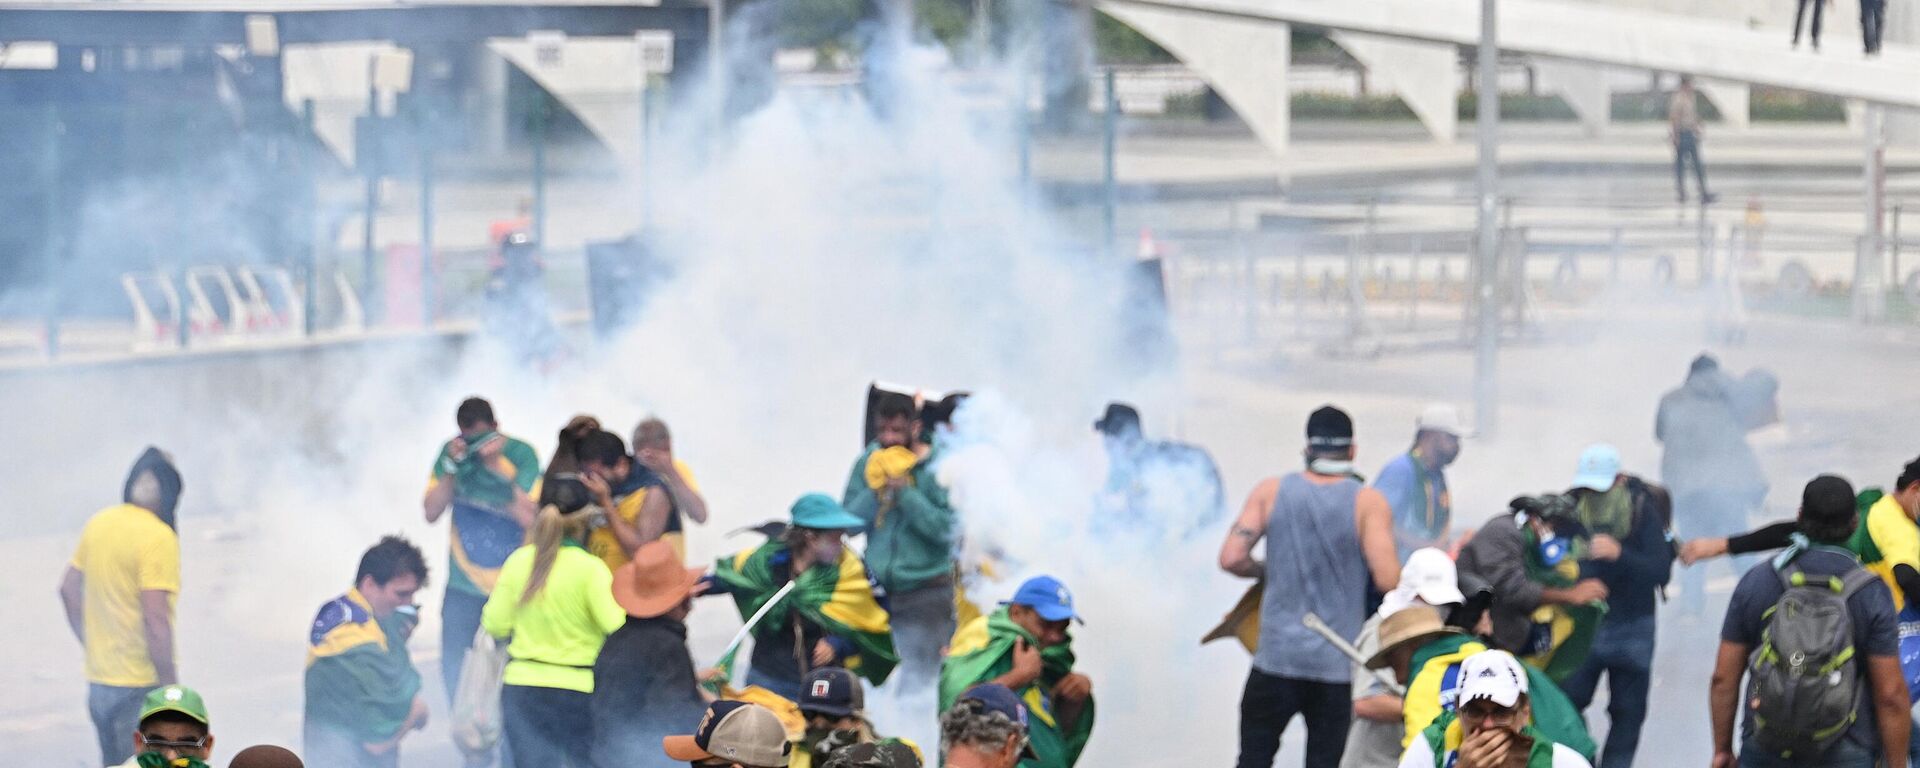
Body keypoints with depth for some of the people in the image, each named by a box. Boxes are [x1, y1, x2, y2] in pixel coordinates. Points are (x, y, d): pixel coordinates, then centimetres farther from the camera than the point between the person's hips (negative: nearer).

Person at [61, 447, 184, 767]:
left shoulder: (98, 524, 6)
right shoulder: (158, 538, -17)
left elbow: (69, 590, 15)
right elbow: (156, 618, -22)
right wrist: (171, 685, -15)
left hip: (98, 681, 8)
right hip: (139, 688, -8)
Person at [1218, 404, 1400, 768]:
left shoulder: (1270, 492, 1)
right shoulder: (1369, 502, -6)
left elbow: (1232, 558, -5)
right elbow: (1387, 580, -13)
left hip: (1277, 656, 1)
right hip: (1338, 666, -1)